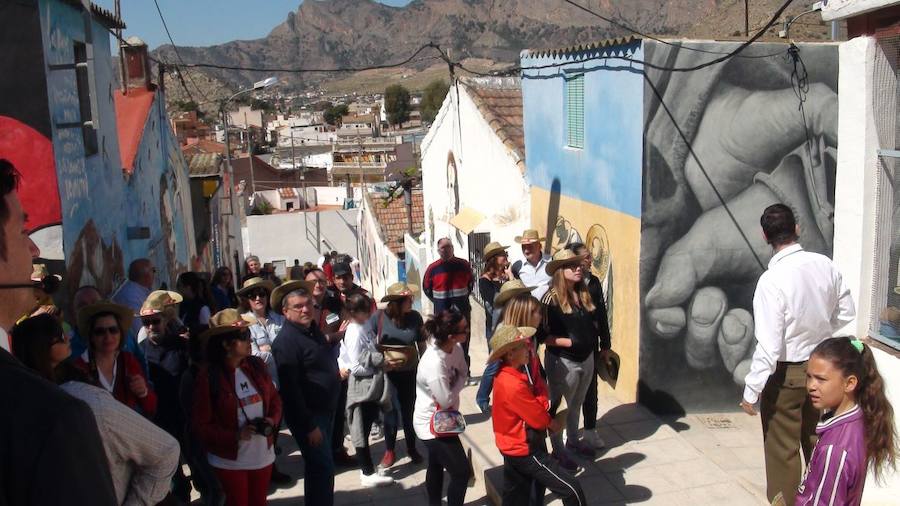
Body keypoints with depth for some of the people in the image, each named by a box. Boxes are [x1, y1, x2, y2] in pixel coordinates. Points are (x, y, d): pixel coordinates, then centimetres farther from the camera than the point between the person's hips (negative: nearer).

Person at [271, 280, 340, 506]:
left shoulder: (313, 329, 7)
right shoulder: (286, 341, -21)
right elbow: (290, 389, -23)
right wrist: (309, 425, -22)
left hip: (325, 409, 9)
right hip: (308, 415, -9)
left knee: (320, 465, 19)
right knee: (323, 467, -5)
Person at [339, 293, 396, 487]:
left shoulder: (360, 329, 7)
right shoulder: (356, 332, -18)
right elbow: (357, 366, -20)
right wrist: (381, 365, -11)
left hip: (370, 385, 9)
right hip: (363, 385, -9)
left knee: (364, 430, 17)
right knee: (362, 431, 0)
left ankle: (366, 469, 27)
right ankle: (368, 474, 8)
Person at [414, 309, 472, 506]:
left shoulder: (456, 348, -13)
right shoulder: (434, 364, -37)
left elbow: (463, 374, 3)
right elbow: (446, 400, -26)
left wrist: (454, 386, -16)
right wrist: (457, 384, -10)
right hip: (432, 424, -8)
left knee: (436, 466, 27)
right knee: (462, 472, -1)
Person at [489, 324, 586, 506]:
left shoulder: (506, 375, 1)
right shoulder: (513, 386, -28)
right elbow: (539, 419, -20)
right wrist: (553, 423, 1)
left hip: (514, 447, 10)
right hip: (525, 451, -10)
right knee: (571, 489, -5)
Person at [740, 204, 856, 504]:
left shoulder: (772, 280, -26)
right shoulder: (824, 265, -8)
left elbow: (769, 346, -25)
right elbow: (846, 313, 6)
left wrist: (751, 390, -17)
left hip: (787, 373, -6)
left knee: (782, 449, 9)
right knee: (817, 441, 24)